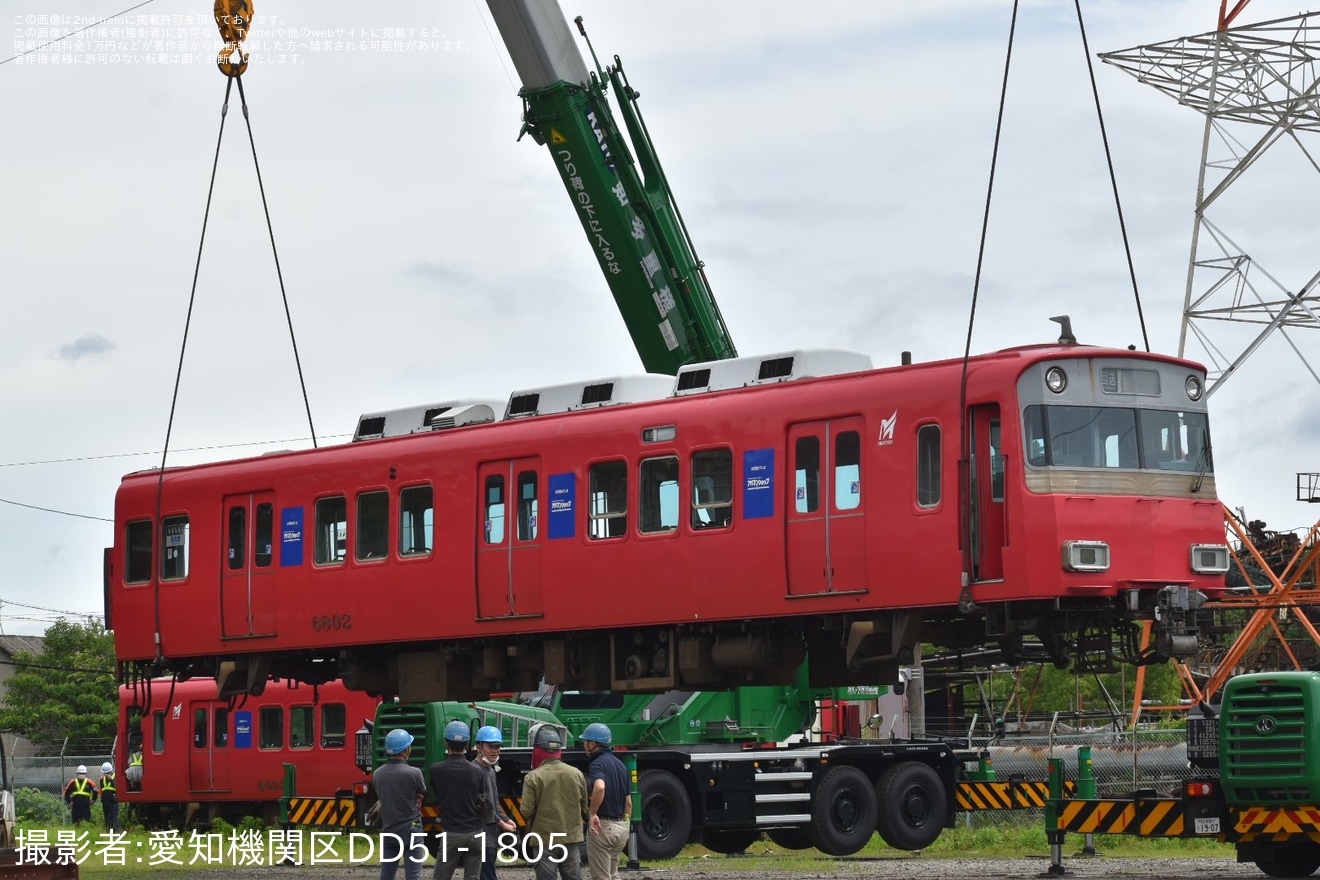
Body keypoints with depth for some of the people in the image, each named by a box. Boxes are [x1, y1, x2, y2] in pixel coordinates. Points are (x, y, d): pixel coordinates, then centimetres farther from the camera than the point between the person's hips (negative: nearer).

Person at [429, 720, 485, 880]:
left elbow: (436, 797, 8)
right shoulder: (477, 772, -2)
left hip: (451, 834, -2)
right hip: (474, 834, 2)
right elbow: (482, 802, 8)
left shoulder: (436, 770, -7)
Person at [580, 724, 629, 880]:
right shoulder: (620, 764, 14)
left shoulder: (597, 764, -13)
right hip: (620, 826, 8)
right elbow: (628, 802, 17)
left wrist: (592, 813, -28)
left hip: (602, 827, -8)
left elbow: (599, 787, -36)